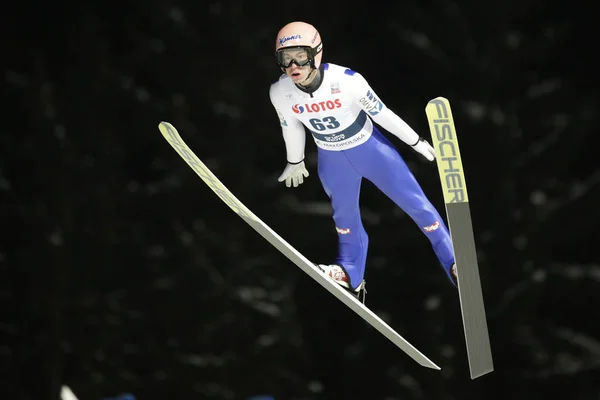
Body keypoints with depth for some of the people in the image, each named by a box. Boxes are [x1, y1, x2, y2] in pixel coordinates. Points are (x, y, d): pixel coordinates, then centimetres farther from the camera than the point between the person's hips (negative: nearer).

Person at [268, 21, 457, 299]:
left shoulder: (347, 81, -32)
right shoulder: (280, 93, -23)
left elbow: (381, 113, -17)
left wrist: (415, 141, -4)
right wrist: (295, 162, 15)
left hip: (371, 149, -3)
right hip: (332, 161, 3)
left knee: (417, 205, 3)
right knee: (344, 215, 22)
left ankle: (454, 264, 18)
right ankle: (351, 274, 42)